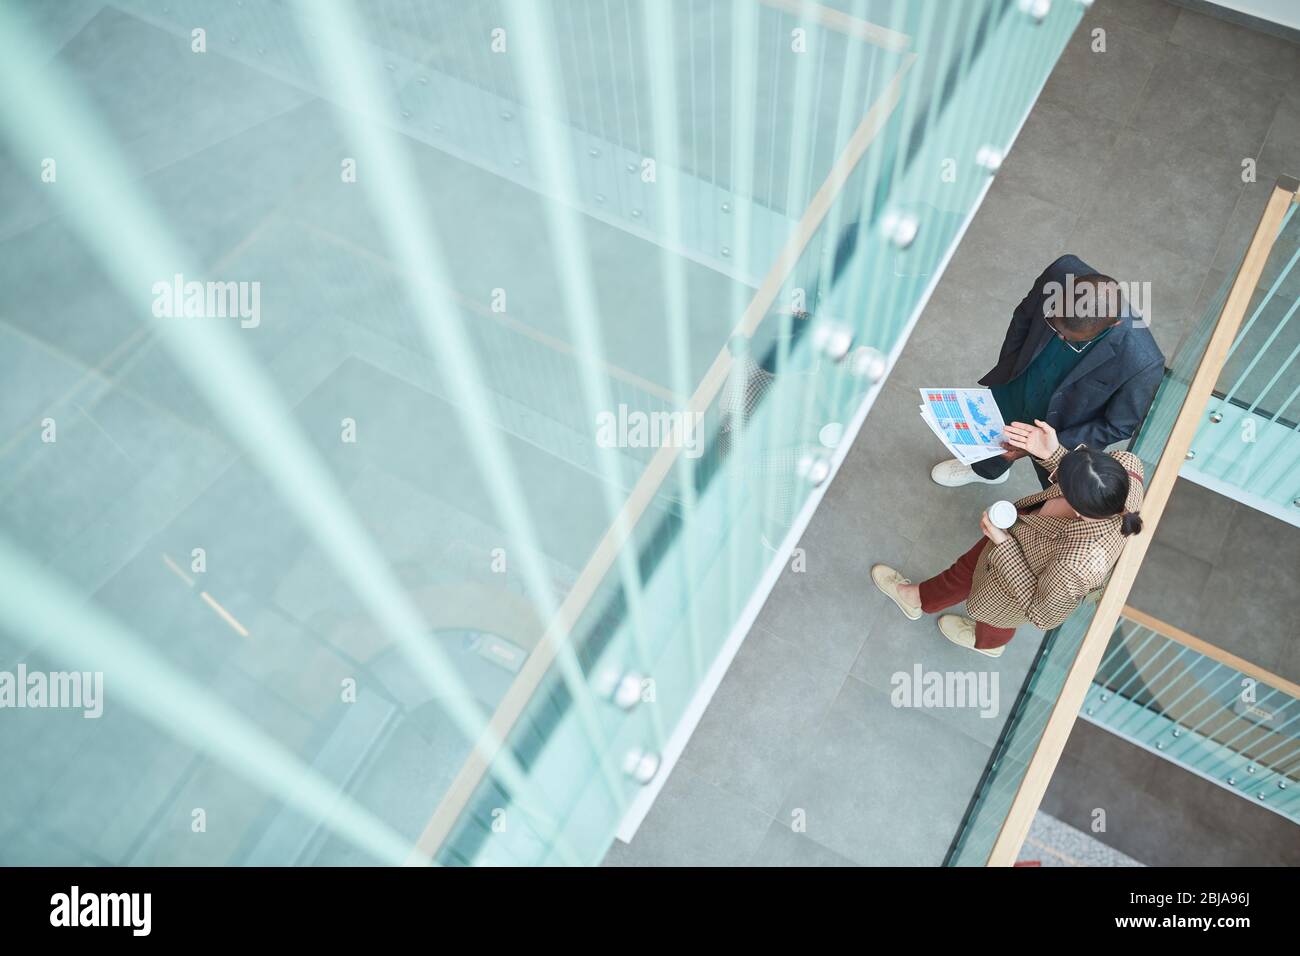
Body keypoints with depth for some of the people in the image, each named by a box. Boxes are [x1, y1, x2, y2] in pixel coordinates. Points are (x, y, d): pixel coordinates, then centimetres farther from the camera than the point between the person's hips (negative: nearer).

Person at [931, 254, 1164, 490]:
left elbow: (1118, 427, -22)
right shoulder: (1062, 273, -32)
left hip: (1065, 434, -4)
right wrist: (1007, 371, -4)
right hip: (1015, 393, 4)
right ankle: (988, 470, 69)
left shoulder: (1142, 363, -41)